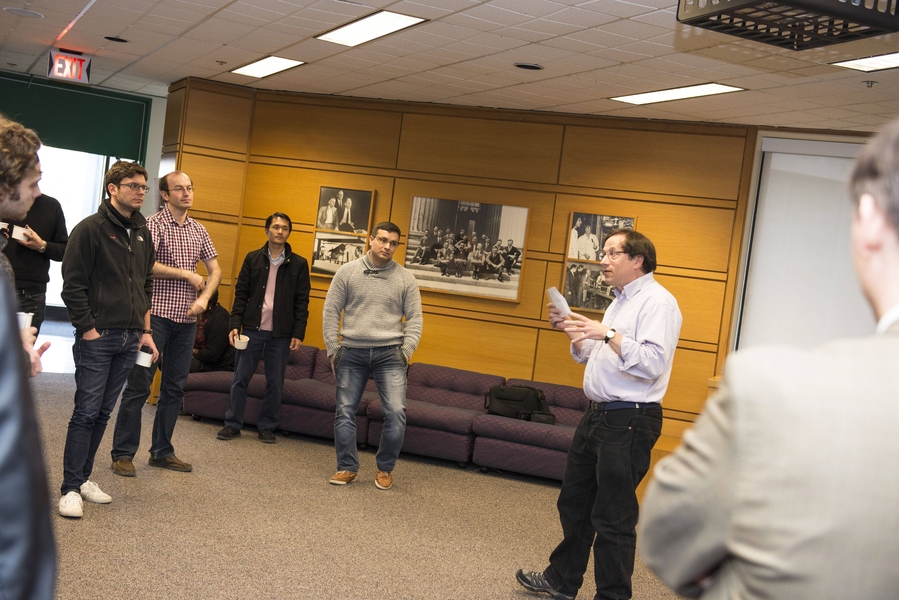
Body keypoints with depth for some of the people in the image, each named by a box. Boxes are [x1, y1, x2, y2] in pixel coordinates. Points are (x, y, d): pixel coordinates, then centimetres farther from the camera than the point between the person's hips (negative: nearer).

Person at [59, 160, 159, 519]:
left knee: (103, 413, 11)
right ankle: (71, 488, 3)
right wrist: (89, 328, -13)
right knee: (86, 412, -4)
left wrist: (145, 331, 12)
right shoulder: (90, 229, -8)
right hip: (97, 338, -6)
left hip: (130, 340, 6)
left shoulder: (142, 233, 12)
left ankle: (83, 478, 21)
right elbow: (73, 285, -10)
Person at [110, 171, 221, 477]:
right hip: (157, 314, -6)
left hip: (187, 320, 6)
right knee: (139, 385, -3)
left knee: (175, 388, 11)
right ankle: (123, 453, 4)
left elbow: (215, 270, 12)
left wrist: (204, 298, -5)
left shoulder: (199, 230, 13)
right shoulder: (155, 223, -5)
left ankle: (162, 451, 21)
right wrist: (187, 274, -12)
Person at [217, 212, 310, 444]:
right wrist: (235, 325, -4)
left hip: (281, 333, 0)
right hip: (253, 329, 1)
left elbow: (302, 302, 1)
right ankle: (233, 424, 13)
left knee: (275, 383, 6)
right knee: (240, 378, 4)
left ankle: (267, 427, 18)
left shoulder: (299, 264, 1)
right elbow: (241, 294, 5)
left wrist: (298, 334, -5)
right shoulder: (253, 258, 4)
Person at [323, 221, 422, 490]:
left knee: (396, 412, -11)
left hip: (389, 353, -1)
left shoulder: (405, 278, 2)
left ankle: (385, 469, 8)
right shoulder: (347, 272, 2)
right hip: (352, 352, 1)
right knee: (345, 412, 5)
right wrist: (332, 349, 1)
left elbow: (414, 318, 4)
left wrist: (406, 352, -4)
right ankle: (347, 468, 20)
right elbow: (331, 311, 4)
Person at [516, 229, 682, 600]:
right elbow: (591, 357, 24)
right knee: (574, 502, 19)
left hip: (629, 423, -10)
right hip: (598, 416, 10)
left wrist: (607, 334, -28)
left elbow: (654, 364, -26)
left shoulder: (657, 301, -13)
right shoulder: (621, 302, 17)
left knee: (613, 517, -2)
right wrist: (571, 329, 9)